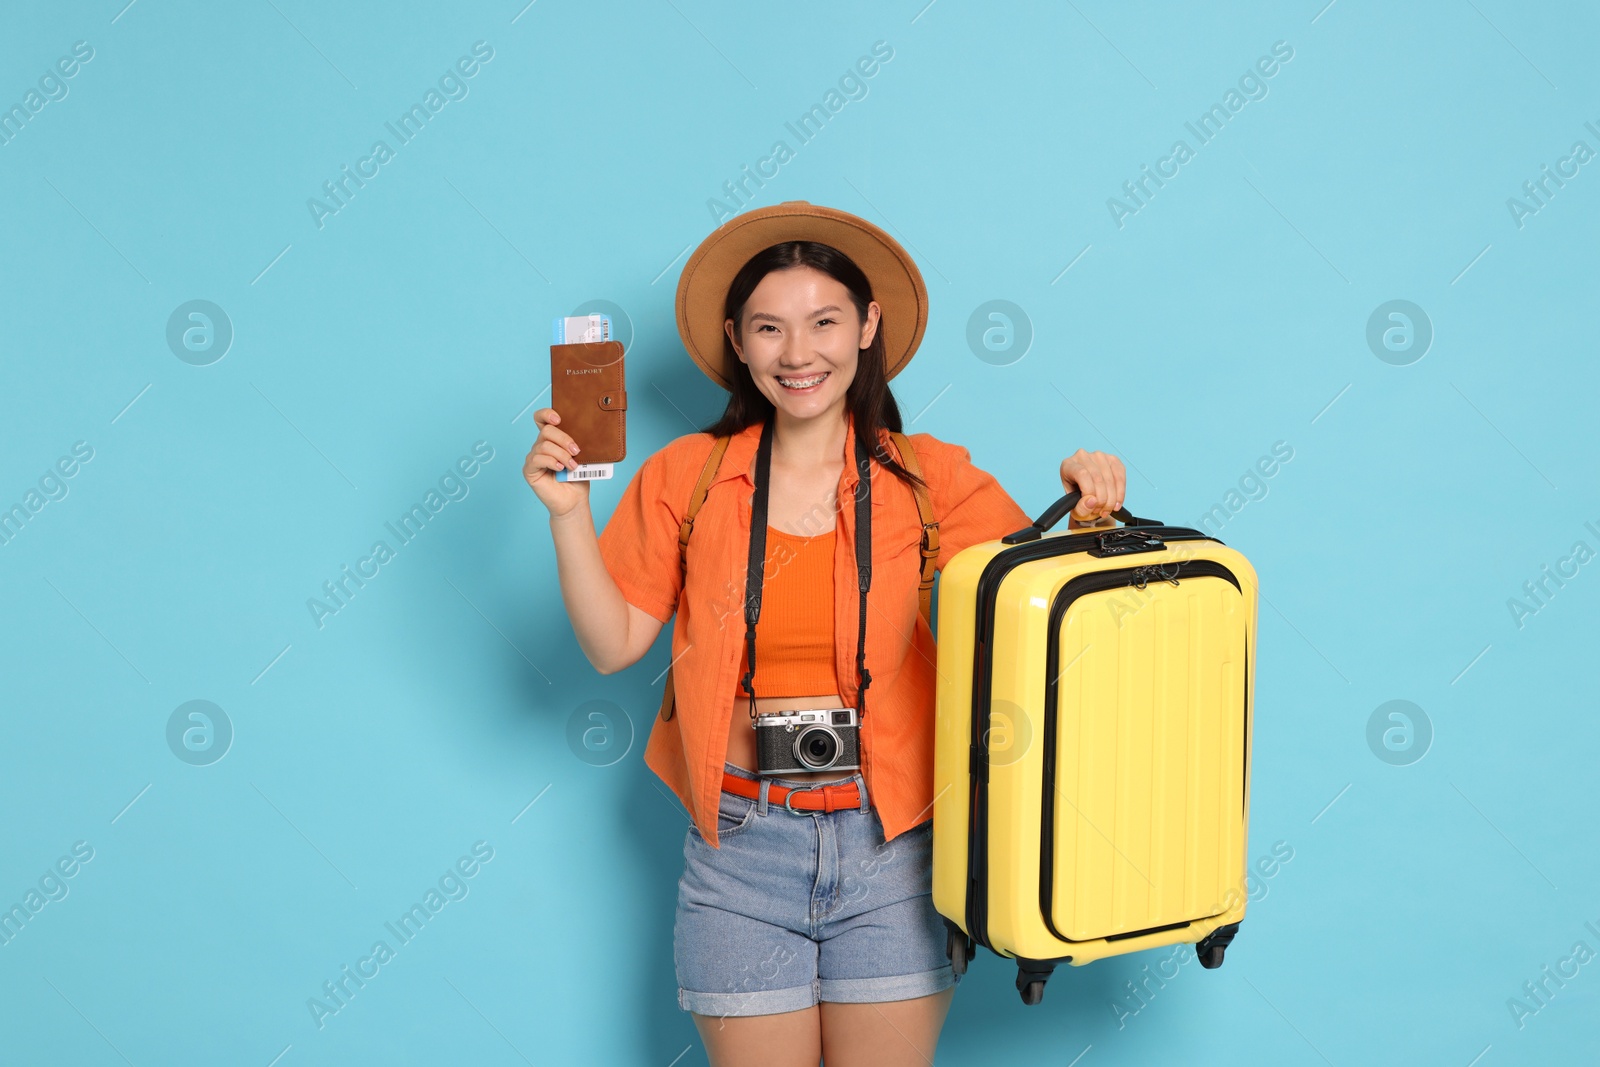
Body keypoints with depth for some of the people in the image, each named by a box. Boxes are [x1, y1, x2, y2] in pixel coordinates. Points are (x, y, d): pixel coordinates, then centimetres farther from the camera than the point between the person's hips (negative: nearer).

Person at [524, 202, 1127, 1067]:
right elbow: (613, 644, 2)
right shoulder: (686, 477, 1)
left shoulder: (926, 477, 1)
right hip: (742, 846, 0)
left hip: (890, 847, 0)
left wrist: (1086, 510, -17)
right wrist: (568, 510, -7)